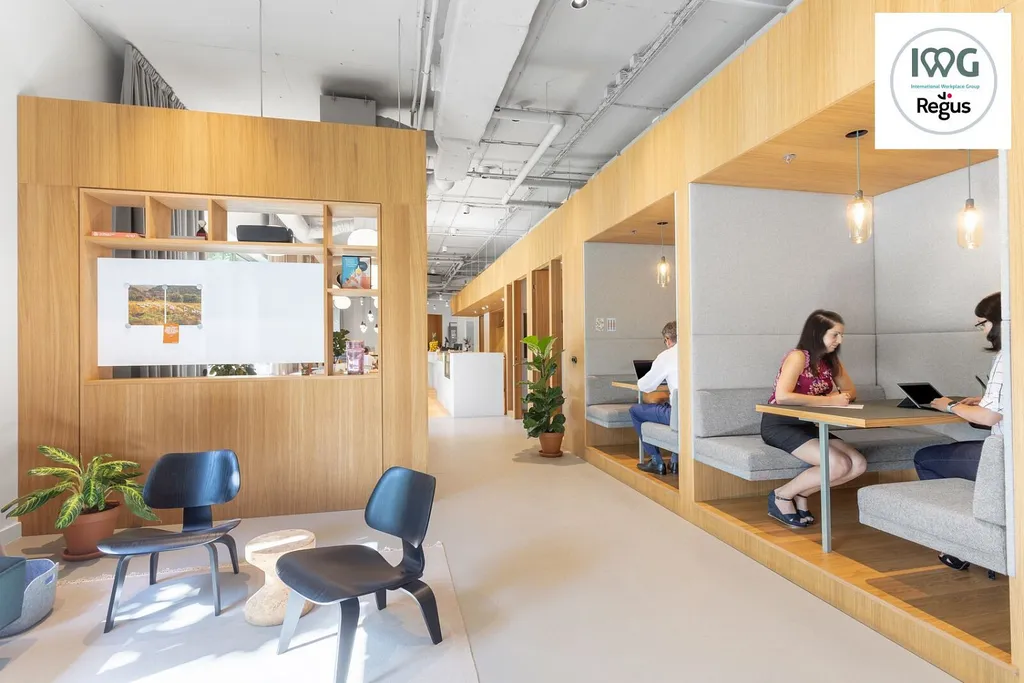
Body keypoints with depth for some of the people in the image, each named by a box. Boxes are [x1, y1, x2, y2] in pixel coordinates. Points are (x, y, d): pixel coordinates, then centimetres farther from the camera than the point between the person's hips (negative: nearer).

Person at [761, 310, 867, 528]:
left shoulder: (830, 360, 9)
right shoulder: (798, 356, -16)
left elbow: (851, 391, 14)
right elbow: (782, 396, -31)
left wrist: (841, 397, -10)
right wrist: (829, 400, -26)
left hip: (806, 426, 8)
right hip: (778, 425, -8)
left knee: (859, 464, -7)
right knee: (838, 465, -22)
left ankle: (800, 494, 6)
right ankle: (781, 496, -3)